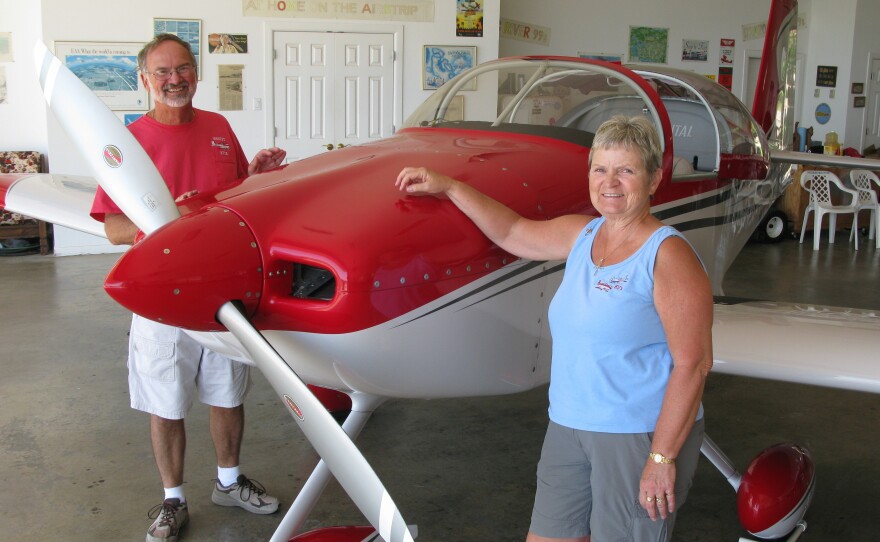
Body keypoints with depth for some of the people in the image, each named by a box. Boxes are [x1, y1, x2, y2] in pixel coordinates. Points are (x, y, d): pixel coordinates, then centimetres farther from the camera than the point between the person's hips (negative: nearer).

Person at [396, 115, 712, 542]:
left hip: (641, 435, -7)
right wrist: (446, 187, 14)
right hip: (569, 427, 7)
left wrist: (663, 457, -19)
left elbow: (693, 363, -18)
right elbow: (511, 232, 19)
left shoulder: (668, 257, -15)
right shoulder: (582, 235, 6)